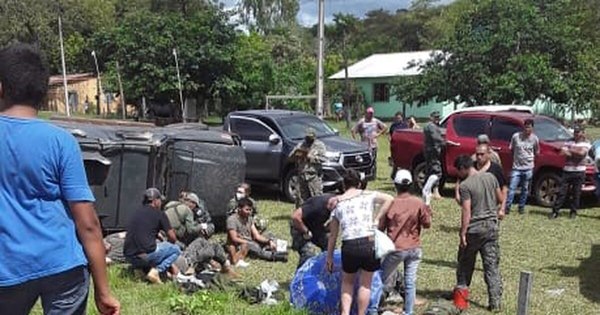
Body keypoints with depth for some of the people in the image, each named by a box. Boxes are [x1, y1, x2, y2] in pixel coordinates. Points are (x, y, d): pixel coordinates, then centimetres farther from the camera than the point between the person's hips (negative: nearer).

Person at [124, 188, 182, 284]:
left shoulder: (135, 213, 19)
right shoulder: (159, 213, 2)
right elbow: (172, 238, 4)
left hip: (129, 258, 6)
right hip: (145, 256, -6)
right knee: (176, 249, 14)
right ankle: (156, 271, -7)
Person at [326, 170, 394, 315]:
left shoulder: (338, 203, 10)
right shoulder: (368, 195, 6)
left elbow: (333, 235, 11)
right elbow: (389, 199, -6)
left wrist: (329, 257, 18)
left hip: (349, 246, 1)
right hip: (369, 243, -1)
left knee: (347, 282, 24)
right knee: (365, 284, 16)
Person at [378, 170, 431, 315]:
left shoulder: (389, 203, -11)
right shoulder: (419, 203, -7)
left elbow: (380, 227, -5)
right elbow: (427, 224, 2)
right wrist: (428, 211, 18)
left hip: (396, 248, -3)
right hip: (414, 249, 3)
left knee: (385, 277, 17)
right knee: (410, 282, 9)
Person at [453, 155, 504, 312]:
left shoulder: (465, 185, -15)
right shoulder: (490, 177, 2)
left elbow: (466, 212, -19)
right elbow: (500, 199, 11)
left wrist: (462, 234, -15)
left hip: (474, 229, -5)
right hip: (492, 226, 5)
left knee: (465, 262, 14)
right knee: (492, 265, 7)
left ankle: (461, 292, 24)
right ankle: (495, 302, 8)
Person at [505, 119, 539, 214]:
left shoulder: (534, 139, -1)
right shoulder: (516, 136, -5)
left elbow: (537, 152, 12)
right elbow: (511, 149, 7)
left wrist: (530, 158, 3)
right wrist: (515, 158, 1)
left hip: (528, 168, 1)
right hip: (516, 167, -1)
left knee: (525, 189, 10)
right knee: (511, 188, -7)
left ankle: (521, 207, 22)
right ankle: (507, 207, -6)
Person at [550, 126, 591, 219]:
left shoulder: (586, 144, 3)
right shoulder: (569, 142, 10)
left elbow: (582, 153, -14)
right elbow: (562, 152, -2)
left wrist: (570, 150, -6)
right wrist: (575, 153, -12)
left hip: (579, 172, -2)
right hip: (567, 171, 2)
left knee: (576, 193, 4)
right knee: (562, 192, -1)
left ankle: (573, 212, 15)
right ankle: (555, 211, 1)